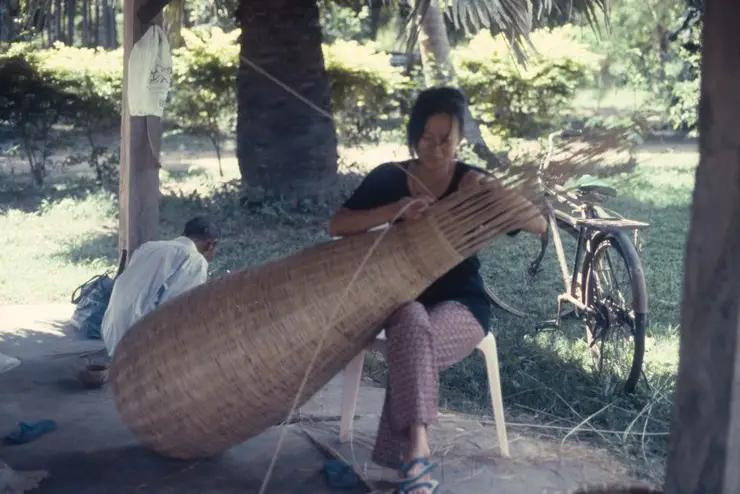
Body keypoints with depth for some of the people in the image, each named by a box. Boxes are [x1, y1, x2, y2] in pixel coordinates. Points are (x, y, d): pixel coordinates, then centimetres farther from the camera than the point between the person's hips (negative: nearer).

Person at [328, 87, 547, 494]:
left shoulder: (474, 181, -2)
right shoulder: (390, 177, 0)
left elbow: (540, 224, -10)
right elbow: (337, 226, -8)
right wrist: (393, 211, -23)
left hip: (461, 302, -1)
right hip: (404, 296, 1)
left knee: (410, 348, -34)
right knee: (413, 324, -37)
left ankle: (407, 454, -30)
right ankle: (417, 450, -40)